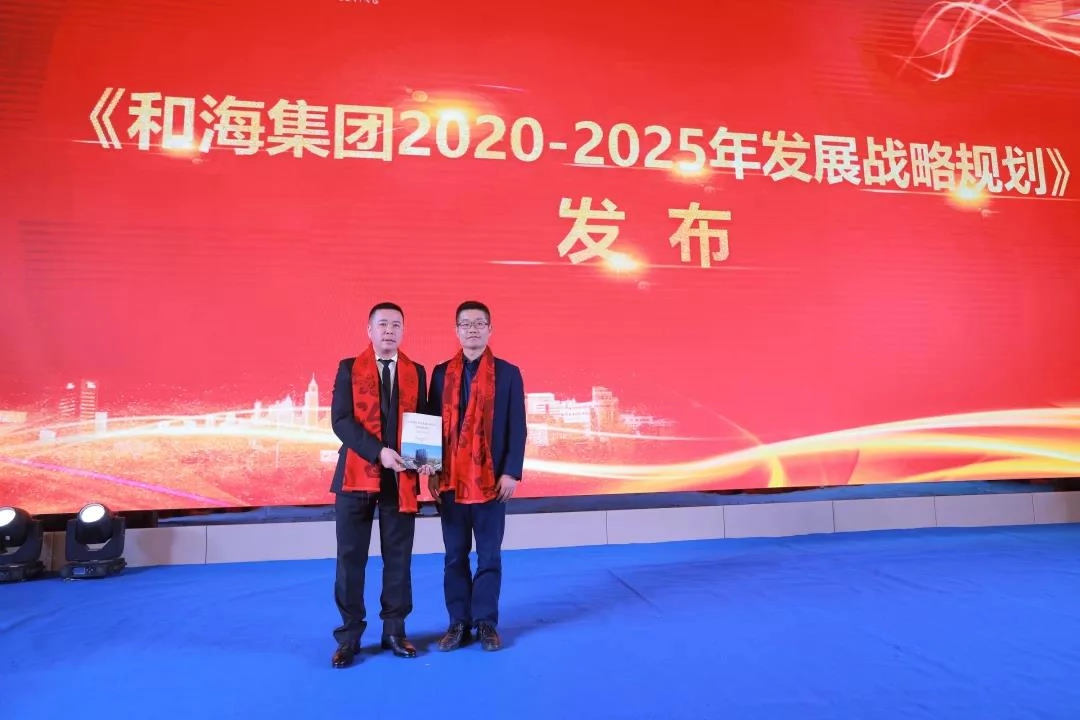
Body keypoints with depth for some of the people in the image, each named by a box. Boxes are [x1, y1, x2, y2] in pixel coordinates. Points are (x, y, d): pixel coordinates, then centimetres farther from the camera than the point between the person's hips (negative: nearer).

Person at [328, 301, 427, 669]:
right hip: (357, 474, -1)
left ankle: (394, 631, 20)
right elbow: (341, 420, -7)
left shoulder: (416, 372, 10)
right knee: (350, 556, 4)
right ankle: (349, 635, 17)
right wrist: (378, 452, -19)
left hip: (401, 478, 2)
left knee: (398, 556, 7)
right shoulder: (349, 369, 4)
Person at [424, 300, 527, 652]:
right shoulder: (442, 373, 7)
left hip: (492, 479, -2)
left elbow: (517, 428, -2)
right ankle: (459, 622, 20)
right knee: (455, 555, 9)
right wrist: (431, 471, 0)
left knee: (489, 555, 7)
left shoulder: (508, 373, 1)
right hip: (450, 479, 2)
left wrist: (511, 472, -10)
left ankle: (486, 622, 19)